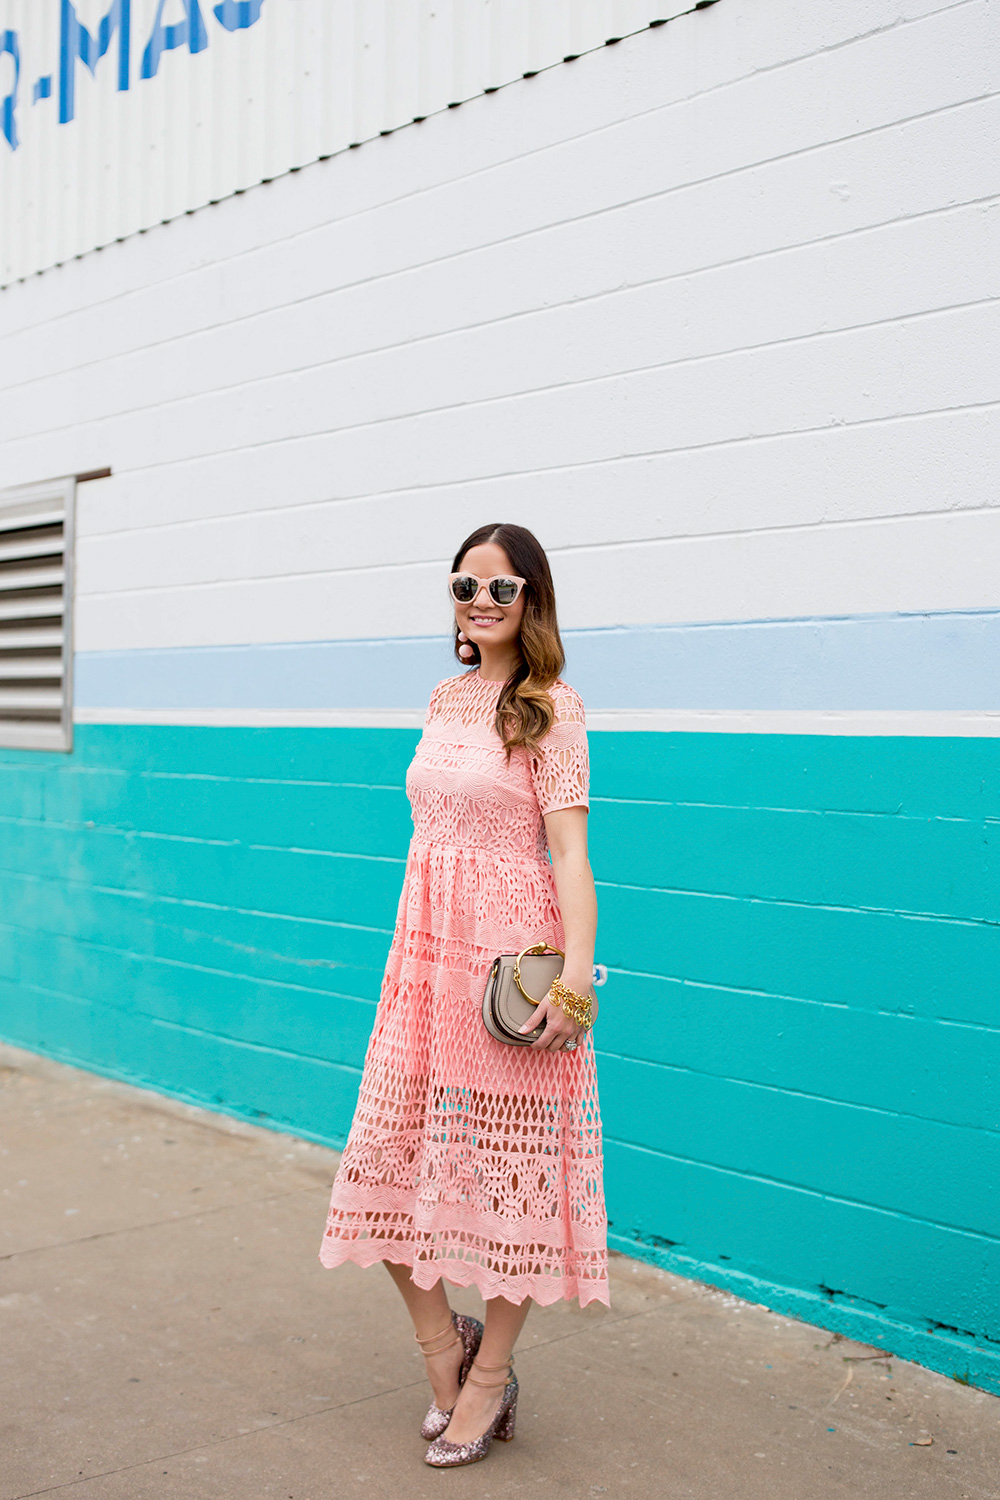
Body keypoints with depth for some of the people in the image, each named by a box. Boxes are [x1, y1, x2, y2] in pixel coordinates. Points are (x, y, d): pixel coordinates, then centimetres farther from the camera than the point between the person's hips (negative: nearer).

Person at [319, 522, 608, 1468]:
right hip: (425, 947, 7)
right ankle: (442, 1343, 26)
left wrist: (577, 971, -23)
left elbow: (568, 850, -13)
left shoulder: (548, 707, -7)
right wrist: (416, 946, 17)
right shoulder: (446, 700, 13)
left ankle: (491, 1374, 21)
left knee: (504, 1159, 4)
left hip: (509, 950, -7)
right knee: (386, 1155, 6)